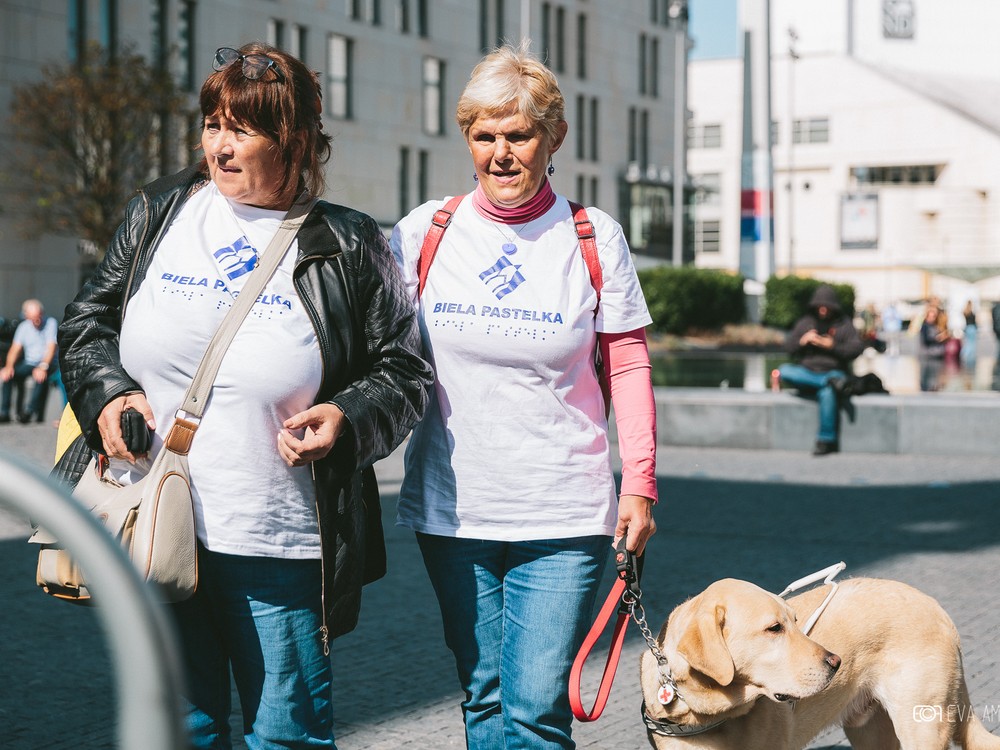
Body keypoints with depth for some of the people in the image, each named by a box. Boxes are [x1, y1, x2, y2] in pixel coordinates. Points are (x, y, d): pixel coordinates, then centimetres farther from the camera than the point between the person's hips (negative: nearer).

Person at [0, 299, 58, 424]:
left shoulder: (50, 323, -7)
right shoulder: (24, 326, 6)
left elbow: (51, 347, -16)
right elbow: (15, 348, -1)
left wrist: (43, 366, -32)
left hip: (48, 363, -4)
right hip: (29, 363, 4)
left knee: (41, 376, -38)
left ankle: (30, 411, -37)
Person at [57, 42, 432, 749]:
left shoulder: (348, 246, -1)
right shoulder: (160, 213, 8)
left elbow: (403, 369, 4)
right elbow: (88, 320, 16)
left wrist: (348, 419, -15)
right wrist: (104, 392, -3)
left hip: (278, 547, -3)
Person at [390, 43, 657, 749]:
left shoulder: (595, 238, -1)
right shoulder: (423, 232, 1)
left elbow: (629, 366, 4)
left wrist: (640, 483, -2)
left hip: (564, 514, -2)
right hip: (452, 507, 2)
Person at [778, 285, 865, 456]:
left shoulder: (844, 324, 9)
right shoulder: (805, 322, 17)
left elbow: (857, 347, -3)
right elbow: (788, 346, 12)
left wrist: (833, 346, -14)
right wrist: (802, 341, -9)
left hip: (833, 370, -3)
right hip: (806, 372, 4)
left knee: (827, 393, -38)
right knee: (784, 371, -28)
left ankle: (827, 440, -29)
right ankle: (832, 383, -35)